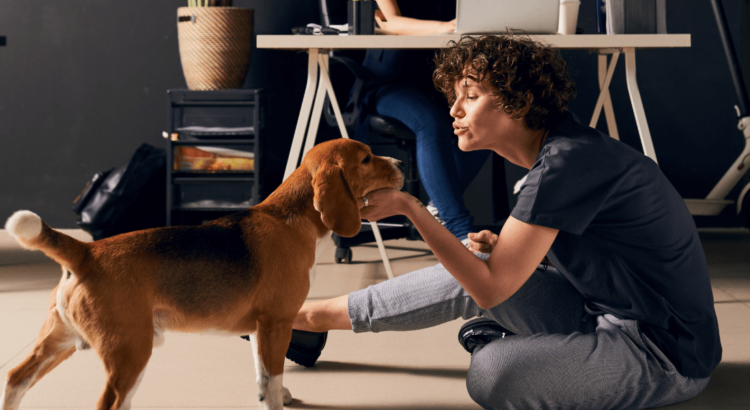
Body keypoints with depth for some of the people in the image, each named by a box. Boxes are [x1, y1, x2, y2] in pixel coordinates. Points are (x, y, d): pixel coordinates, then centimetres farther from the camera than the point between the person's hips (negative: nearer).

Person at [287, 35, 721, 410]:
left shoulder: (569, 163, -24)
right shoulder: (560, 149, 6)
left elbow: (491, 288, -23)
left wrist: (408, 206, -19)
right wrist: (506, 249, 2)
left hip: (665, 354, -9)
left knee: (492, 373, -31)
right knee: (467, 276, 8)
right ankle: (312, 316, 16)